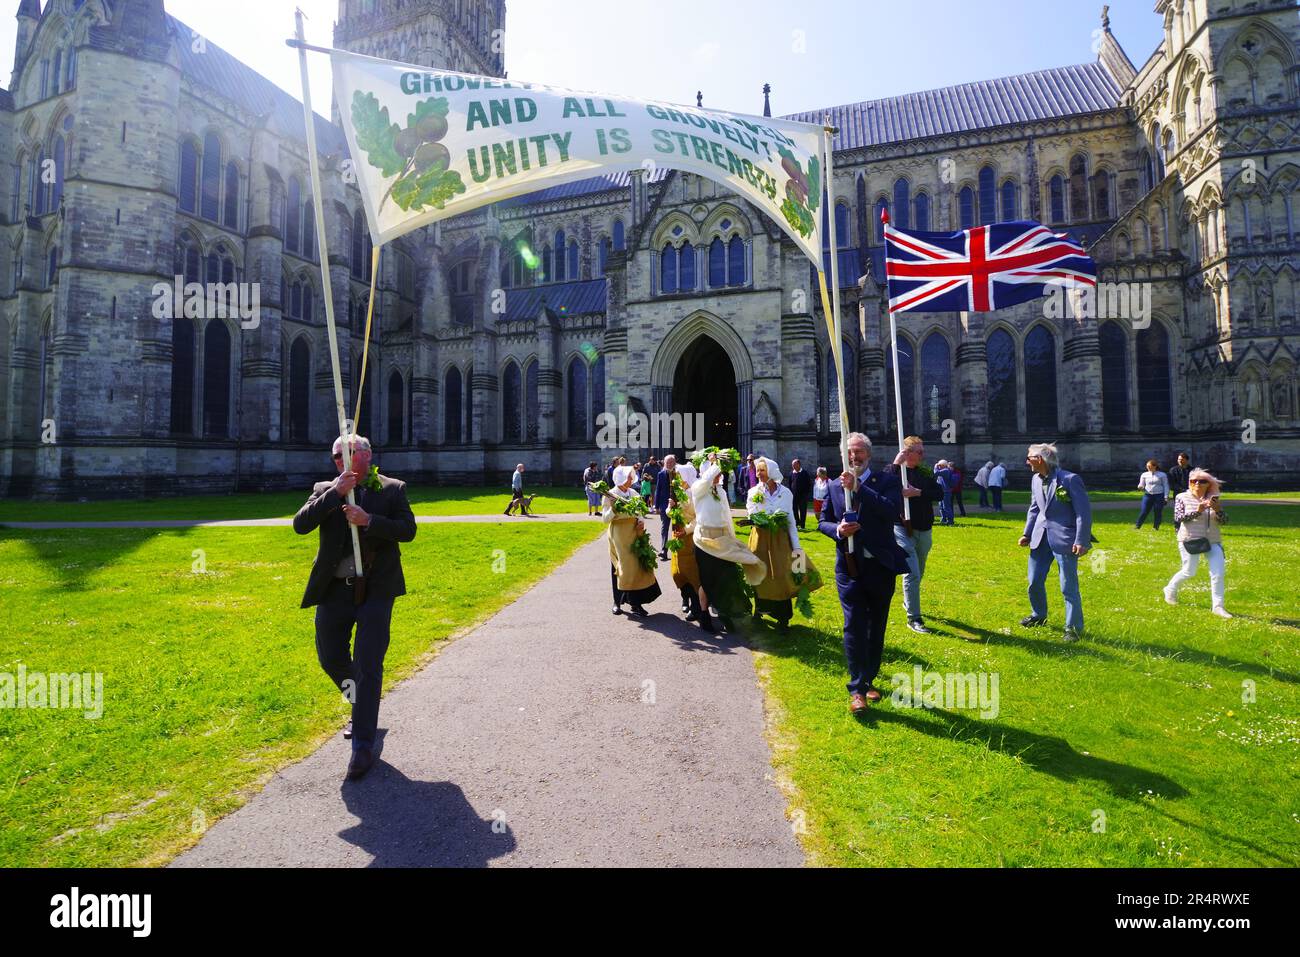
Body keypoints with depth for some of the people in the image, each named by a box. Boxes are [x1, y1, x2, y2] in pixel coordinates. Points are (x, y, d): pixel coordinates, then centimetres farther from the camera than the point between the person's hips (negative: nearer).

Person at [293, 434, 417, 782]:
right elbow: (300, 524, -8)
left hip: (375, 591, -3)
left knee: (368, 667, -4)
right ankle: (362, 705, 43)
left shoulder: (392, 489, 1)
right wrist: (335, 492, -17)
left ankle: (363, 746, 6)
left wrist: (368, 520, -21)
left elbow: (408, 530, -8)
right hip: (334, 590, 4)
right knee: (330, 658, 15)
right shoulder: (325, 490, 7)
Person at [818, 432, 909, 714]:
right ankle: (857, 689, -1)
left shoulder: (887, 481, -3)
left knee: (876, 627, 12)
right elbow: (823, 522, 10)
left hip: (881, 566, 0)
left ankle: (868, 680, 29)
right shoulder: (835, 487, 5)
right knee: (854, 626, -7)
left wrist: (858, 488, -27)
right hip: (849, 567, 0)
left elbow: (892, 510, -22)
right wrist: (837, 530, -12)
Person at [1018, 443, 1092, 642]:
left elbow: (1084, 511, -13)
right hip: (1041, 537, 7)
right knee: (1034, 581, 13)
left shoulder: (1069, 479, -15)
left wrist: (1081, 541, -17)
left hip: (1064, 538, -7)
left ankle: (1074, 627, 14)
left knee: (1068, 586, 0)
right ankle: (1038, 615, 35)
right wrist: (1027, 533, 10)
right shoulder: (1036, 479, 6)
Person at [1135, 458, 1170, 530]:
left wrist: (1166, 497, -3)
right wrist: (1140, 487, -14)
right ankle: (1137, 526, 2)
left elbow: (1166, 486, 4)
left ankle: (1156, 527, 14)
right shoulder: (1144, 475, 8)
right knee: (1144, 511, -4)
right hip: (1148, 495, 1)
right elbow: (1141, 485, 12)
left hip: (1159, 495, -1)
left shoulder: (1162, 475, 3)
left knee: (1158, 512, 4)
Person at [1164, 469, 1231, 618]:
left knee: (1218, 573, -5)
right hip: (1190, 540, -3)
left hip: (1213, 541, 3)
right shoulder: (1182, 497, -1)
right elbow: (1178, 518, -12)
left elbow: (1223, 520, 1)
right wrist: (1197, 511, -24)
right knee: (1189, 572, 1)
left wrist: (1217, 509, -18)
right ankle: (1170, 590, 27)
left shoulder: (1213, 499, 8)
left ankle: (1217, 606, 2)